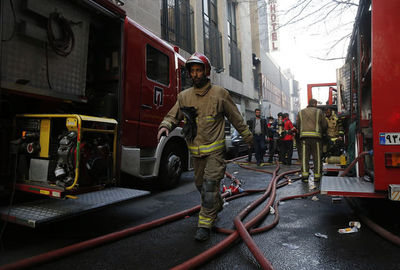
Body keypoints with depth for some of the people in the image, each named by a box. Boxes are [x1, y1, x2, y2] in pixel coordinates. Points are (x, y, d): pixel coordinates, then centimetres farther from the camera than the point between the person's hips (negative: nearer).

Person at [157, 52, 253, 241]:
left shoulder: (219, 94, -4)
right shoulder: (184, 96, 6)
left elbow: (236, 118, 3)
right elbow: (173, 116, 6)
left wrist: (248, 138, 9)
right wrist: (165, 126, -18)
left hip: (214, 149, -5)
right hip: (196, 151, 5)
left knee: (210, 185, -10)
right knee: (200, 184, 17)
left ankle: (205, 224, 0)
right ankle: (217, 206, 42)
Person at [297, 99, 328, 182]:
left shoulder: (301, 112, 14)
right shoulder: (318, 111, 7)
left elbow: (299, 125, 13)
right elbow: (324, 125, 9)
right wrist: (321, 131, 26)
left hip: (304, 136, 2)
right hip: (316, 136, -2)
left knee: (305, 157, 0)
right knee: (317, 157, 5)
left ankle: (305, 174, -10)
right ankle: (317, 176, 8)